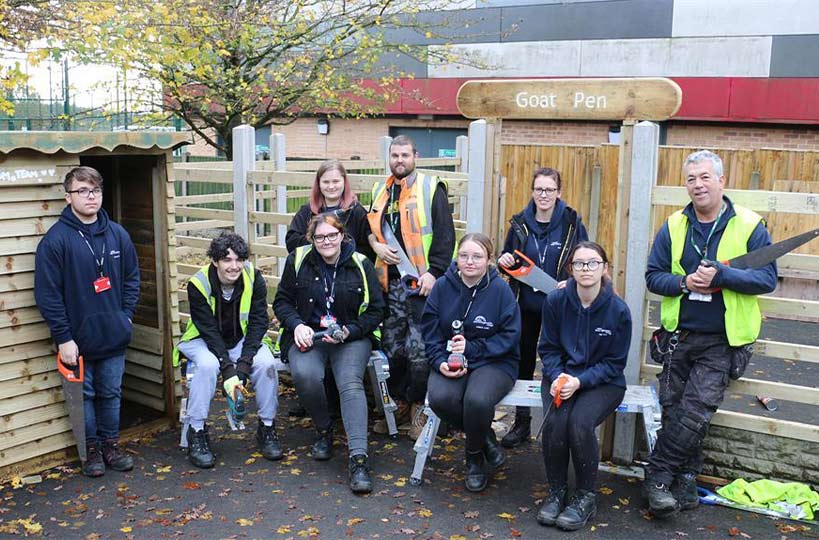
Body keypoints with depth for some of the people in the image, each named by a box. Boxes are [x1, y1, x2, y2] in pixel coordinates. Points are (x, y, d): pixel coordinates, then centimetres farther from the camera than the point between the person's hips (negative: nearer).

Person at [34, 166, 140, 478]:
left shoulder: (118, 235, 2)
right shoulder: (56, 239, -12)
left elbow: (132, 278, 12)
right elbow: (47, 294, -12)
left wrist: (126, 316, 2)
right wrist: (63, 338, -13)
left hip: (114, 335, 4)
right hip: (78, 338, -3)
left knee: (111, 393, 14)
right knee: (84, 396, 10)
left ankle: (110, 445, 31)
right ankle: (91, 449, 27)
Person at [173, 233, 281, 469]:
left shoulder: (254, 279, -15)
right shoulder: (198, 284, -20)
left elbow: (258, 323, -15)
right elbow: (209, 331, -22)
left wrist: (243, 365, -27)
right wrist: (228, 369, -32)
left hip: (244, 339, 2)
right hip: (204, 341, -2)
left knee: (266, 363, -27)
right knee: (207, 365, -34)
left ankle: (267, 428, -8)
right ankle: (197, 432, -18)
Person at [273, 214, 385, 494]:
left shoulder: (361, 265, 1)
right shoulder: (298, 260, 4)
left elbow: (375, 310, 4)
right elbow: (282, 301, 10)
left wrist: (349, 332, -12)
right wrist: (297, 325, -10)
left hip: (352, 337, -1)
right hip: (308, 335, 1)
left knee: (351, 382, -29)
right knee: (305, 375, -31)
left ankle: (359, 459, -34)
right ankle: (324, 431, -2)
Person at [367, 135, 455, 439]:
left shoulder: (430, 189, -2)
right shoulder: (380, 192, 15)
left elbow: (445, 234, -8)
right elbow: (369, 228, 26)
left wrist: (434, 271, -15)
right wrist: (375, 244, 4)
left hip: (421, 283, -5)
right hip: (390, 284, 6)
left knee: (419, 349, -5)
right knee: (392, 347, 10)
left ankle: (418, 406, 12)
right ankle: (400, 402, 26)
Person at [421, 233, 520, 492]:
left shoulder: (500, 289, -7)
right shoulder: (442, 286, 1)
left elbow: (509, 335, -7)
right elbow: (430, 332, 3)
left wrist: (472, 347, -16)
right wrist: (440, 361, -14)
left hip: (494, 362, -3)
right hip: (450, 361, 3)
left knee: (477, 400, -33)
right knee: (440, 398, -29)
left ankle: (474, 457, 1)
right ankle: (487, 440, 2)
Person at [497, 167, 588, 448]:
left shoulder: (572, 223, -5)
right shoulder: (520, 223, 2)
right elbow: (507, 260, 13)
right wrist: (503, 261, -10)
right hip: (526, 307, 3)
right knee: (523, 363, 11)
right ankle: (522, 422, 25)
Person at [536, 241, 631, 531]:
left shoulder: (618, 310, -11)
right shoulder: (555, 300, -6)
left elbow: (614, 363, -6)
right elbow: (548, 348, 2)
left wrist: (580, 381, -21)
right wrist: (558, 377, -18)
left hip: (602, 382, -2)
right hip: (560, 375, 2)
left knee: (580, 423, -30)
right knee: (555, 422, -27)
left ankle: (585, 497, -6)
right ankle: (556, 492, -3)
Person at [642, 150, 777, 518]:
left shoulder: (749, 225, -4)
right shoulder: (674, 226, 5)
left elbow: (767, 278, -9)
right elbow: (653, 276, 4)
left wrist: (720, 275, -22)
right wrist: (684, 282, -16)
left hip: (722, 340, -3)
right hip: (679, 335, 3)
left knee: (695, 410, -11)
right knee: (673, 409, 6)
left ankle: (657, 475, 3)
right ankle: (686, 478, 22)